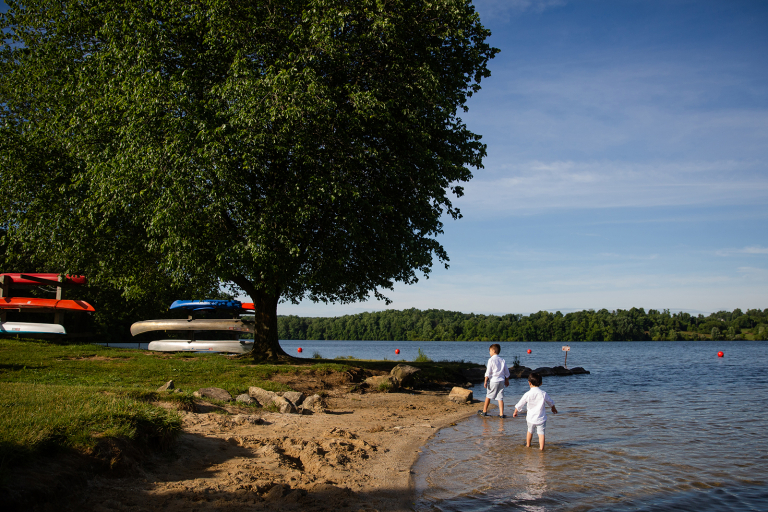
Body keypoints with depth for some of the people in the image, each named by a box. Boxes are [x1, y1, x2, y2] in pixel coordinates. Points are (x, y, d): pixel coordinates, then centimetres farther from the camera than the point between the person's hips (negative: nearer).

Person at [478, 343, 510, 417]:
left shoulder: (491, 360, -7)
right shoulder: (502, 360, 9)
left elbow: (488, 372, -11)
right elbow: (507, 372, 15)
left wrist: (485, 381, -7)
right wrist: (507, 380, 26)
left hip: (493, 380, -4)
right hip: (501, 381, 4)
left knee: (488, 396, 10)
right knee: (500, 398, 3)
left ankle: (484, 411, 21)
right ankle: (501, 414, -2)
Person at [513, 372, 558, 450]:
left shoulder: (527, 394, -9)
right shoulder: (543, 393, -6)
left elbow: (519, 405, 1)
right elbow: (550, 402, 12)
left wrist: (515, 412, 20)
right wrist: (553, 408, 34)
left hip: (531, 418, 1)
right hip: (541, 418, -1)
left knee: (530, 431, 20)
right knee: (541, 433, 2)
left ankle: (528, 445, 36)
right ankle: (541, 447, -5)